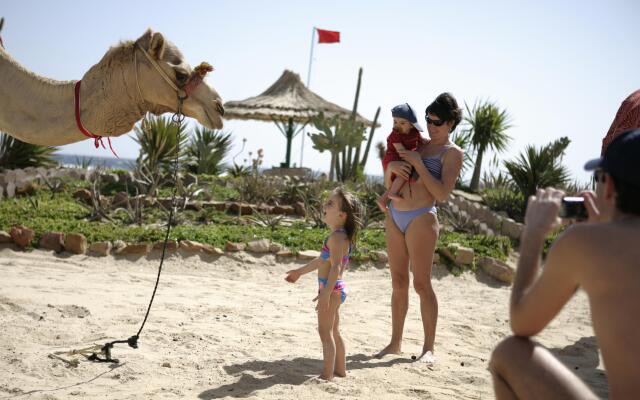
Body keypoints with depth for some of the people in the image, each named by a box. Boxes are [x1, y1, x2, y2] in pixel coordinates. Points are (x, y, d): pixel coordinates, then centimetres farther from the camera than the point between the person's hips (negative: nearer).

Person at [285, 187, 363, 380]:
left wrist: (326, 293, -31)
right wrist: (300, 271, 35)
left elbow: (336, 267, -27)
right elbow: (322, 261, 25)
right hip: (335, 290, 10)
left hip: (331, 289, -10)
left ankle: (327, 374, -2)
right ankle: (340, 370, 29)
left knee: (325, 332, -6)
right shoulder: (339, 236, 13)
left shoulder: (337, 237, -19)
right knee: (333, 332, 19)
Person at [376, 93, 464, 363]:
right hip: (395, 216, 6)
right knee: (398, 282, 9)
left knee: (421, 284, -5)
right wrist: (391, 167, -6)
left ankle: (429, 348, 4)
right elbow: (388, 185, 16)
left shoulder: (452, 153, -2)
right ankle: (395, 343, 17)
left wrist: (418, 164, -15)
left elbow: (443, 193, -14)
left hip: (421, 218, -6)